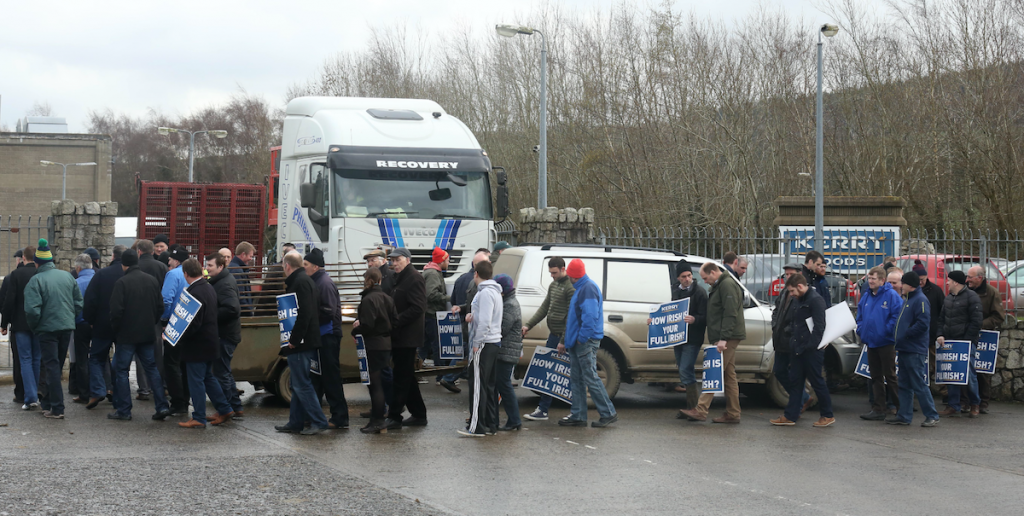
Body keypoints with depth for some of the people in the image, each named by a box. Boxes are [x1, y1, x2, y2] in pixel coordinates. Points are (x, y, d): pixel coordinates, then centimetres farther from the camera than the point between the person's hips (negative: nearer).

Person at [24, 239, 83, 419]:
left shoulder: (36, 280, -13)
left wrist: (33, 328, -3)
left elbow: (32, 309, -19)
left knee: (51, 366, -3)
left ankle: (57, 408, -8)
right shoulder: (67, 276, 5)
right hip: (66, 327, 5)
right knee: (57, 366, 16)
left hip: (47, 328, -5)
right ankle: (48, 401, 27)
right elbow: (78, 303, 9)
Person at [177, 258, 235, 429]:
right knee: (208, 377, 19)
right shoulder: (209, 288, 9)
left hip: (197, 344, -10)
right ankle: (224, 410, 22)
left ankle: (199, 418, 3)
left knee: (196, 380, -2)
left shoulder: (195, 292, -21)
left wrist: (177, 336, -20)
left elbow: (194, 323, -24)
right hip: (211, 342, 10)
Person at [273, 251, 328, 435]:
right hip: (304, 343, 11)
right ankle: (295, 423, 20)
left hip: (300, 344, -11)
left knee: (302, 385, -7)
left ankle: (318, 422, -6)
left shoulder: (300, 282, -16)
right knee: (298, 384, 14)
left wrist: (294, 340, -21)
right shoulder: (305, 280, 17)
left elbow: (304, 315, -25)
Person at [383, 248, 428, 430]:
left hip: (407, 337, -10)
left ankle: (394, 417, -6)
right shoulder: (400, 278, 19)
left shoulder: (415, 278, -12)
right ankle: (418, 414, 20)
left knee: (402, 378, -7)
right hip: (399, 336, 10)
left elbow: (417, 307, -20)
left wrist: (396, 321, -21)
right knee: (407, 377, 13)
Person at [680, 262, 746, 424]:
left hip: (728, 337, -11)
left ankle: (701, 410, -17)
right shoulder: (720, 286, 21)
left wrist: (724, 338, -25)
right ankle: (732, 414, 12)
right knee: (729, 375, 10)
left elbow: (730, 314, -21)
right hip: (726, 338, 11)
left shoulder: (727, 285, -13)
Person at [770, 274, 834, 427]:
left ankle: (828, 415, 11)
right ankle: (790, 416, 13)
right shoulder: (797, 300, 15)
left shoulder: (815, 300, -13)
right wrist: (793, 342, 11)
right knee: (795, 381, 9)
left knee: (817, 382, 0)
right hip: (798, 349, 9)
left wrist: (810, 346, -19)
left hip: (812, 350, -9)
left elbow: (819, 326, -18)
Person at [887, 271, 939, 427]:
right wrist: (899, 341, 12)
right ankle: (904, 415, 18)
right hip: (905, 349, 10)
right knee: (905, 385, 13)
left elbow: (923, 324, -22)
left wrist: (905, 335, -16)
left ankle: (932, 416, -1)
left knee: (919, 385, -7)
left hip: (915, 351, -10)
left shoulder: (920, 300, -13)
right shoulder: (907, 299, 18)